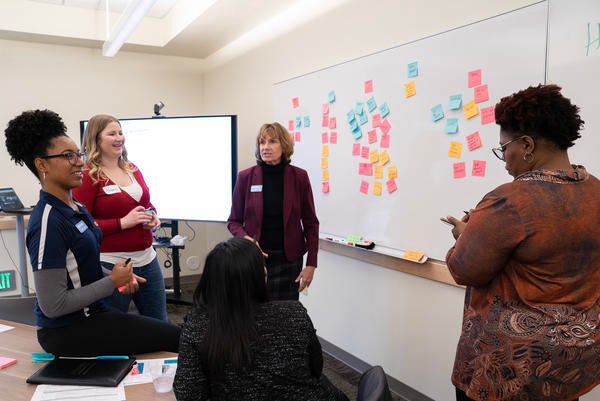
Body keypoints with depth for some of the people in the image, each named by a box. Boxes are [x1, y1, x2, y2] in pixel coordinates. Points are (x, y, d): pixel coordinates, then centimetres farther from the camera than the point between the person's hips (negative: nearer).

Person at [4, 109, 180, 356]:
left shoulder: (76, 208, 6)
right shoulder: (48, 222, -22)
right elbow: (52, 305, -23)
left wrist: (119, 277, 0)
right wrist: (112, 281, -15)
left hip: (88, 314, 9)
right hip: (65, 331, -9)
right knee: (174, 338, -12)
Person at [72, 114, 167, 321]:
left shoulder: (133, 170, 10)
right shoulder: (87, 176, -10)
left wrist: (153, 216, 1)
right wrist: (123, 223, -21)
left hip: (147, 259, 7)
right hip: (111, 265, -6)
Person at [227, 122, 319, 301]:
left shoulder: (299, 177, -2)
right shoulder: (245, 177, -2)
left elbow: (311, 223, 2)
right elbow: (234, 221, 6)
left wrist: (311, 264, -3)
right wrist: (245, 238, -15)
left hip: (288, 260, 0)